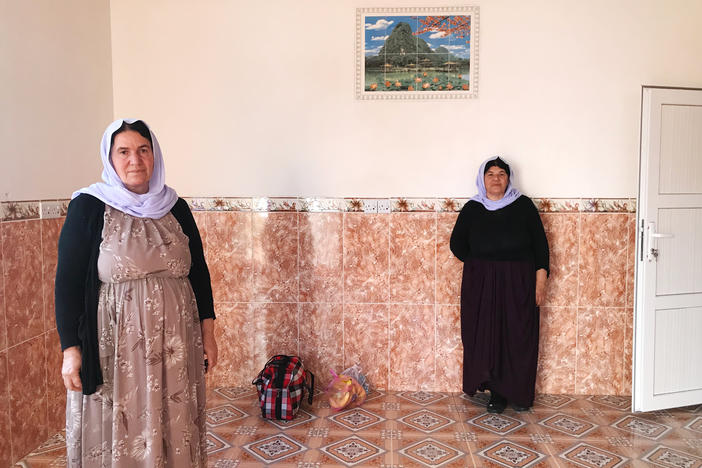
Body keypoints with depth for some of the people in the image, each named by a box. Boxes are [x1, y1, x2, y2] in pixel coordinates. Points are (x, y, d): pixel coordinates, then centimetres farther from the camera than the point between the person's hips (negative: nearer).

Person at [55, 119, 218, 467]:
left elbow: (198, 271, 9)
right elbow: (67, 280, -5)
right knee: (118, 431, 8)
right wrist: (70, 349, -8)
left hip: (175, 343, 3)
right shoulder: (88, 207, -5)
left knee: (174, 428, 11)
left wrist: (207, 332, 6)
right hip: (115, 346, -3)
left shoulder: (176, 208, 5)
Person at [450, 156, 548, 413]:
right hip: (481, 285, 1)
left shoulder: (523, 205, 1)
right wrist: (479, 265, 4)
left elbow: (540, 242, 1)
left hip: (519, 283, 0)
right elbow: (457, 243, 11)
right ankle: (496, 393, 15)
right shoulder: (472, 209, 4)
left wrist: (541, 277, -6)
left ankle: (520, 393, 18)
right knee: (487, 338, 2)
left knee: (519, 338, 3)